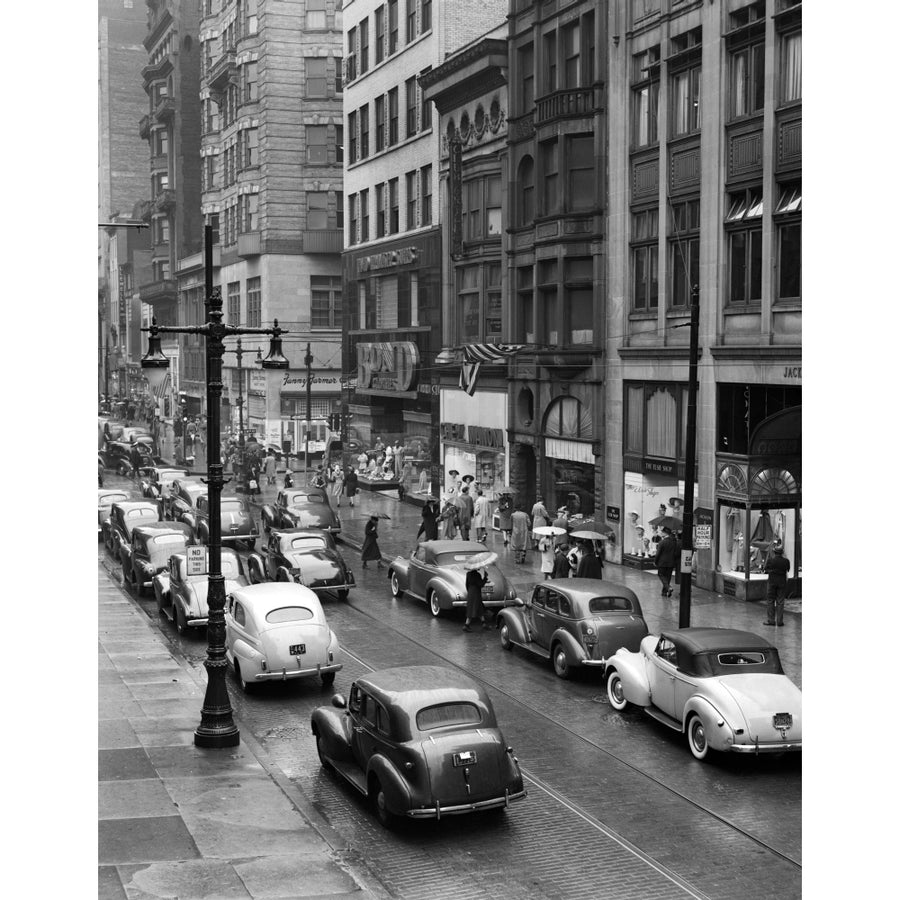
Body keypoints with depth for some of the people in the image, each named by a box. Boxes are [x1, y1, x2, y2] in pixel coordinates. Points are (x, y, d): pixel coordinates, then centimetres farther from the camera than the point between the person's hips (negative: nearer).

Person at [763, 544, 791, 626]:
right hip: (782, 582, 2)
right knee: (780, 602, 7)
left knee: (770, 601, 7)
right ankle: (780, 620, 7)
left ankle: (770, 620, 6)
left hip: (772, 582, -2)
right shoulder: (786, 561, -8)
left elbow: (766, 569, -2)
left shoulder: (770, 560, -13)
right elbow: (788, 570, 6)